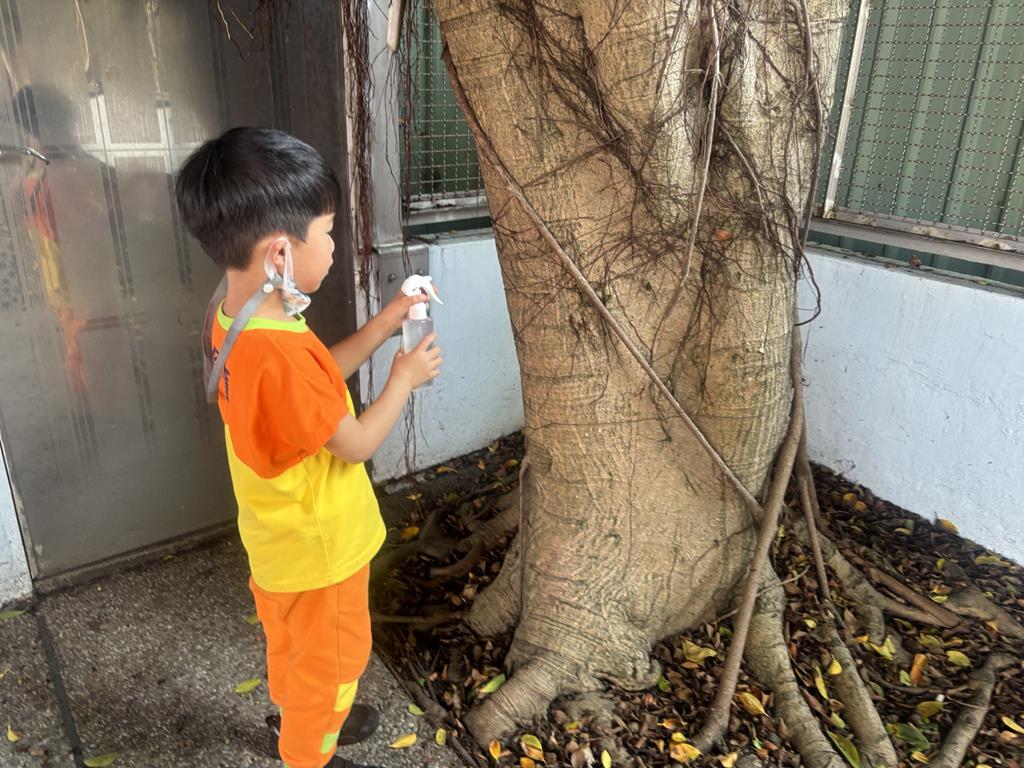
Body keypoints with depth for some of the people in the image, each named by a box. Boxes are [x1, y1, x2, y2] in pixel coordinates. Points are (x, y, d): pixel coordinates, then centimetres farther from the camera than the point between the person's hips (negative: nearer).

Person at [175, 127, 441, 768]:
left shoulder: (237, 318, -7)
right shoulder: (279, 356, -37)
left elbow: (321, 380, 4)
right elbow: (358, 443, -24)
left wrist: (382, 326, -2)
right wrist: (404, 378, -10)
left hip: (280, 538, 9)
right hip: (321, 547, -8)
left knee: (293, 643, 31)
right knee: (331, 660, 18)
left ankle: (299, 716, 57)